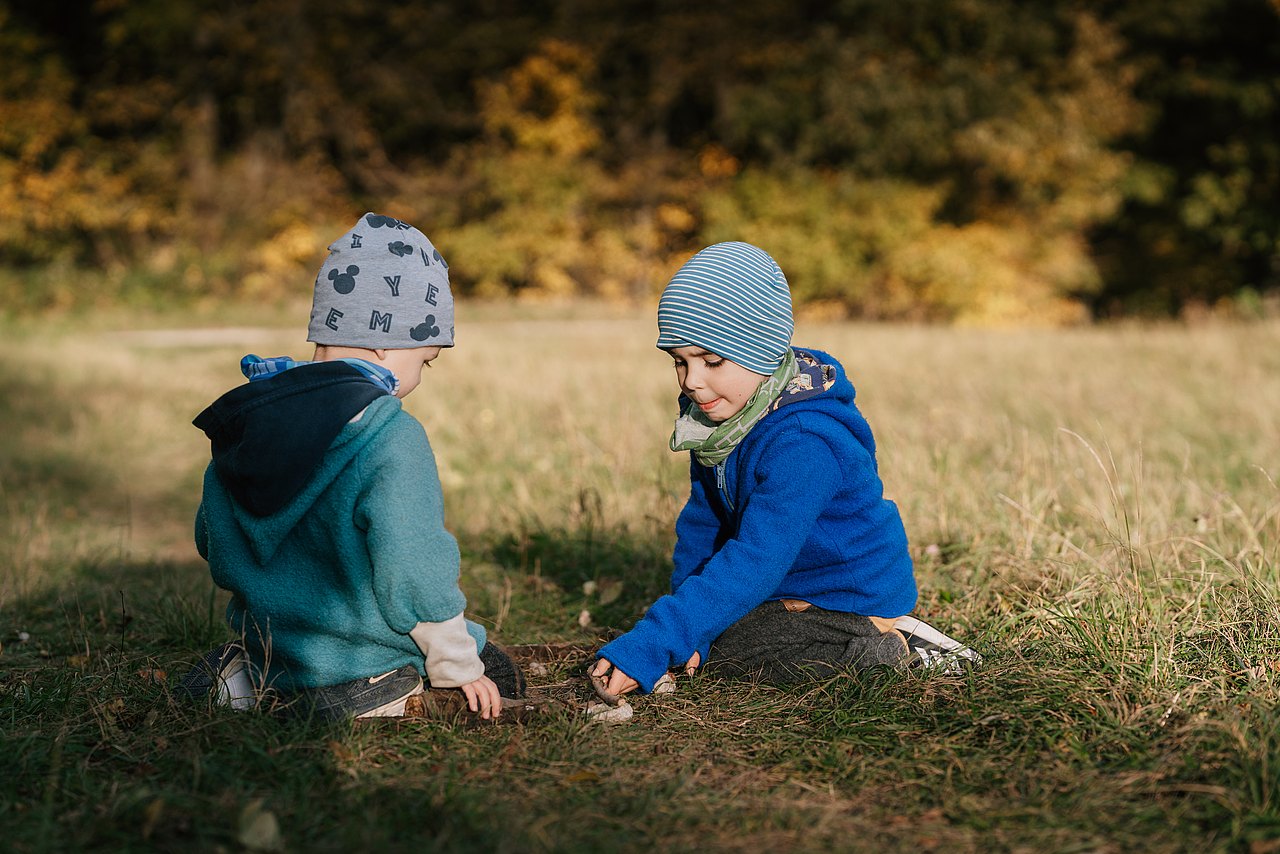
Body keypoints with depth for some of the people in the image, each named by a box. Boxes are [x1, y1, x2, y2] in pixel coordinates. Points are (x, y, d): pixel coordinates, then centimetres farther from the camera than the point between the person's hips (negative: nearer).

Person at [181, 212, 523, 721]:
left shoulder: (246, 418, 2)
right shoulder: (391, 439, -21)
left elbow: (212, 544, 11)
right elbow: (414, 574, -21)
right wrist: (458, 669, -6)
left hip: (274, 647, 7)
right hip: (366, 668, -6)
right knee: (500, 678, 13)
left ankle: (249, 677, 8)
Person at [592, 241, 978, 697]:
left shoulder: (804, 444, -33)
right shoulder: (717, 409, -4)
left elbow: (755, 564, -38)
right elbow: (702, 519, 6)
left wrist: (647, 648, -43)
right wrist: (682, 615, -4)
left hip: (854, 599, -9)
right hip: (791, 584, 9)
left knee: (723, 650, -19)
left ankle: (893, 647, -7)